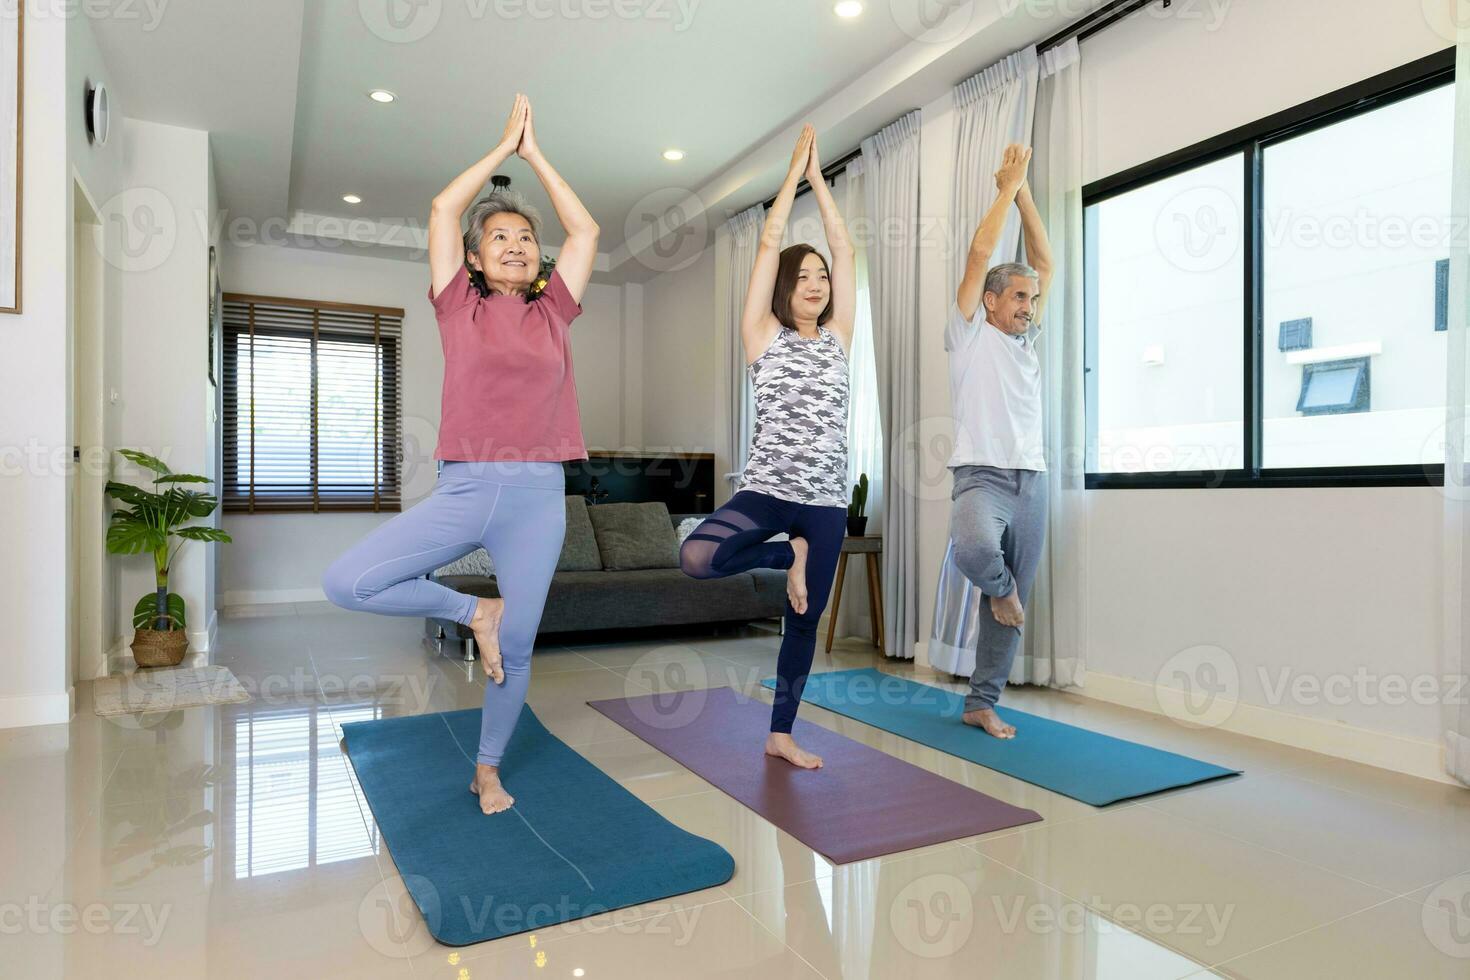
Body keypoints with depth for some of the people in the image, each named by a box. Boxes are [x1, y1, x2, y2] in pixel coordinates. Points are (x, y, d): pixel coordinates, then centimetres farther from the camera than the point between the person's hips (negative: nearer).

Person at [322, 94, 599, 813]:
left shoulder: (552, 314, 12)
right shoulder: (460, 309, 9)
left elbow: (585, 230, 12)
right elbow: (443, 208, 5)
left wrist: (535, 154, 16)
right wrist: (503, 146, 13)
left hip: (538, 496, 1)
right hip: (462, 489, 0)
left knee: (516, 650, 5)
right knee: (346, 582, -17)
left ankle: (488, 767, 29)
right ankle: (473, 612, 5)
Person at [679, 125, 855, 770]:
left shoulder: (837, 336, 11)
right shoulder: (763, 333, 2)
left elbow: (845, 249, 9)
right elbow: (769, 243, -1)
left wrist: (817, 177, 12)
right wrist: (793, 171, 6)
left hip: (826, 500, 3)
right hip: (765, 489, -3)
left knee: (805, 620, 9)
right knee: (695, 557, -29)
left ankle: (781, 735, 26)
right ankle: (788, 556, 0)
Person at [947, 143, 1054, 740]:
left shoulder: (1026, 338, 18)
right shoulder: (970, 332, 2)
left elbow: (1043, 261, 17)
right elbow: (980, 251, -4)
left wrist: (1024, 192, 15)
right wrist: (1007, 187, 5)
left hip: (1030, 481, 6)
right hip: (981, 475, -6)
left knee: (1010, 606, 7)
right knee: (976, 548, -38)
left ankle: (981, 704, 19)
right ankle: (1001, 589, 0)